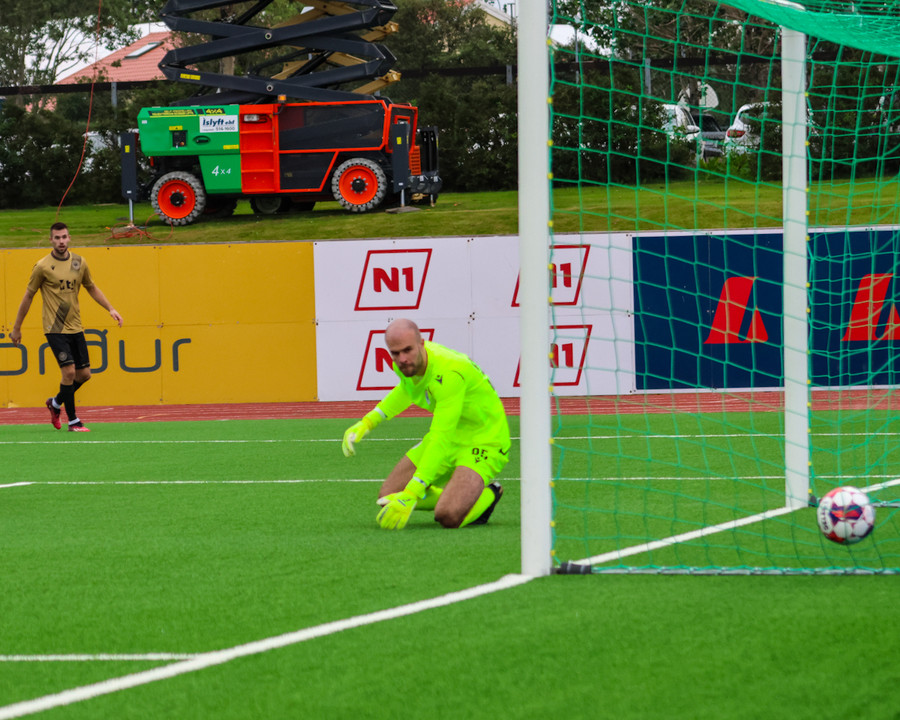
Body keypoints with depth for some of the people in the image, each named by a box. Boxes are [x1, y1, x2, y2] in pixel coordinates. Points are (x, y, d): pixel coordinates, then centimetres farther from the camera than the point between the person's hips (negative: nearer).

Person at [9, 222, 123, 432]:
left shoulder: (79, 263, 4)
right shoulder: (43, 267, -8)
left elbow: (92, 288, 19)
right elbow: (28, 296, 1)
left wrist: (110, 309, 9)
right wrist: (16, 328, 5)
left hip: (75, 327, 5)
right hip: (55, 329, -5)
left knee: (84, 374, 6)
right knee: (69, 371, -15)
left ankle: (56, 403, 31)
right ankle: (73, 421, -4)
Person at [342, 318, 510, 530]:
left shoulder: (448, 373, -34)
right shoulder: (408, 362, -8)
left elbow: (441, 440, -38)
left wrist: (410, 496, -43)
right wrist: (367, 423, 13)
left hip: (483, 441, -8)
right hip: (448, 437, 8)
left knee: (448, 516, -29)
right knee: (388, 497, -1)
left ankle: (488, 494, 3)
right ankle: (454, 494, 18)